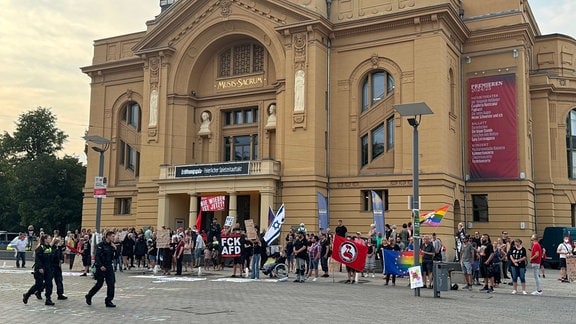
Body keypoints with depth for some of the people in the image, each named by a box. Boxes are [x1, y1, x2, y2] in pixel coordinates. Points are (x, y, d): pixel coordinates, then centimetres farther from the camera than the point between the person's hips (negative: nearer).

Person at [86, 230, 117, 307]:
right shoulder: (101, 245, -11)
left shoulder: (112, 245, 8)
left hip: (109, 267, 6)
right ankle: (89, 296, 26)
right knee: (99, 284, 3)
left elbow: (114, 257, 8)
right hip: (101, 267, -6)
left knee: (111, 283, -2)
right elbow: (97, 256, -16)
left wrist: (114, 249, -6)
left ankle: (108, 301, 4)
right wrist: (100, 266, -23)